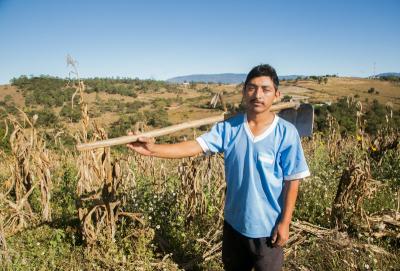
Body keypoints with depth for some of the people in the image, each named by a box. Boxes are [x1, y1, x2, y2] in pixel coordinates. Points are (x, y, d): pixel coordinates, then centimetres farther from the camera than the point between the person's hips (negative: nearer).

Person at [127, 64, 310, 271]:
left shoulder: (286, 133, -17)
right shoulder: (229, 128, -10)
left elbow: (292, 181, -12)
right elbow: (195, 146, -18)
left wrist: (285, 222, -11)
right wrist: (154, 149, -30)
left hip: (266, 226, -3)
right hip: (234, 221, 4)